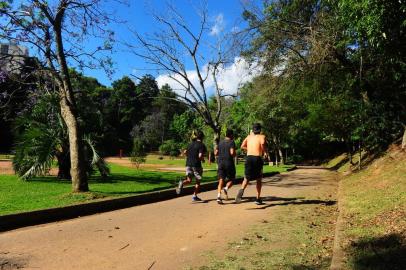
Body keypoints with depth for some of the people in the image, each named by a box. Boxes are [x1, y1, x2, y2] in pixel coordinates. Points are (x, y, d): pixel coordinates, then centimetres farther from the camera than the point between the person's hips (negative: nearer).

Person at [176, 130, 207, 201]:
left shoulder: (191, 143, 12)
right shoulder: (202, 145, -7)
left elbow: (185, 152, 13)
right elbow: (200, 156, -17)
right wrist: (203, 159, 3)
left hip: (188, 164, 5)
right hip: (196, 165, -5)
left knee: (189, 180, 8)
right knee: (198, 181, 11)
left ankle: (182, 183, -24)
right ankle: (194, 196, 11)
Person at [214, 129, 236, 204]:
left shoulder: (220, 142, 12)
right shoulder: (231, 142, -5)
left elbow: (216, 153, 13)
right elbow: (232, 152, -17)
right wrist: (234, 155, 3)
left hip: (220, 163, 4)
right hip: (229, 163, -4)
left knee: (221, 180, 2)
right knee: (231, 179, 11)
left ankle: (219, 196, -15)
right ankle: (226, 188, -17)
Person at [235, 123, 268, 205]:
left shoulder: (249, 136, 16)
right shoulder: (262, 136, 5)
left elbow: (242, 146, 12)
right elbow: (262, 144, -17)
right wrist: (266, 152, -1)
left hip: (248, 158, 2)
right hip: (257, 158, -2)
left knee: (247, 178, 10)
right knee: (259, 179, 15)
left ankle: (242, 190, -22)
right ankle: (258, 198, 16)